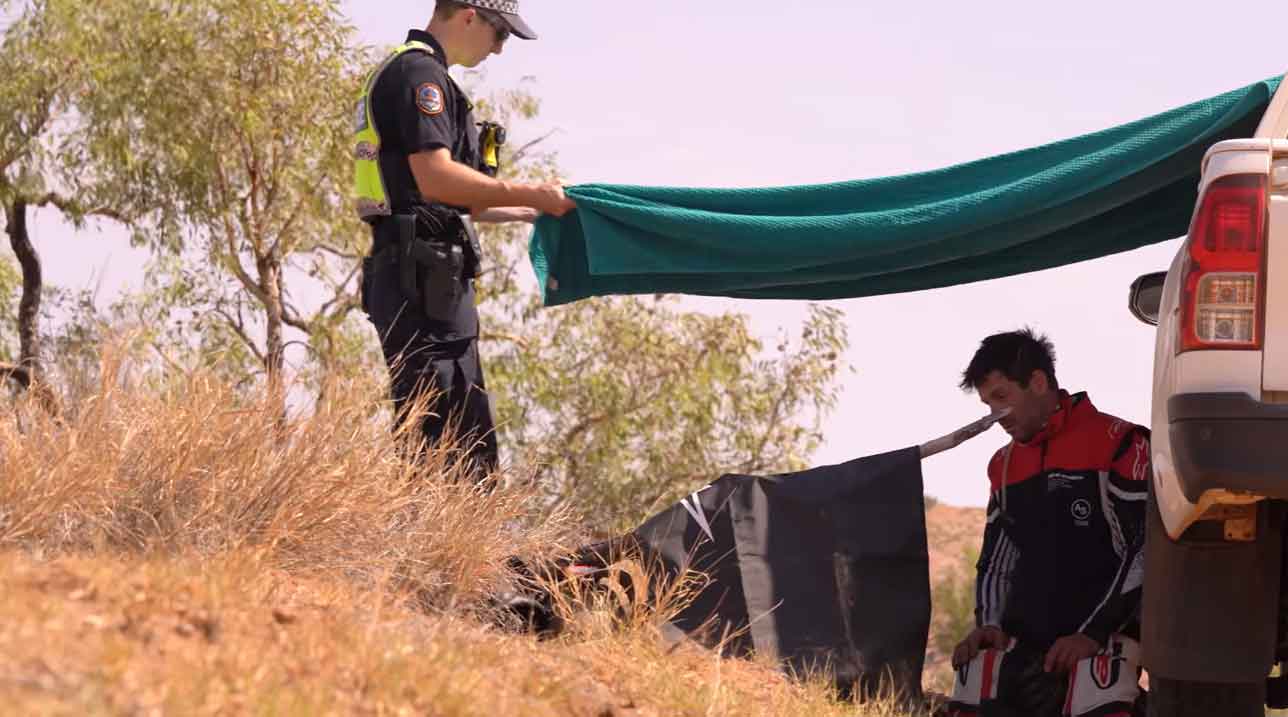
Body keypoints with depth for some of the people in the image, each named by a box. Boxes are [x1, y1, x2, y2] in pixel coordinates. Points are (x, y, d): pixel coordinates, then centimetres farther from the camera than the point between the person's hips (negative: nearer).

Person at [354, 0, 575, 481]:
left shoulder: (409, 73, 24)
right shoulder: (419, 73, -9)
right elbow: (436, 178, -21)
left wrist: (529, 213, 23)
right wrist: (531, 195, -15)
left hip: (431, 281, 11)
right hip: (424, 279, -11)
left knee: (470, 442, 11)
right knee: (435, 432, -13)